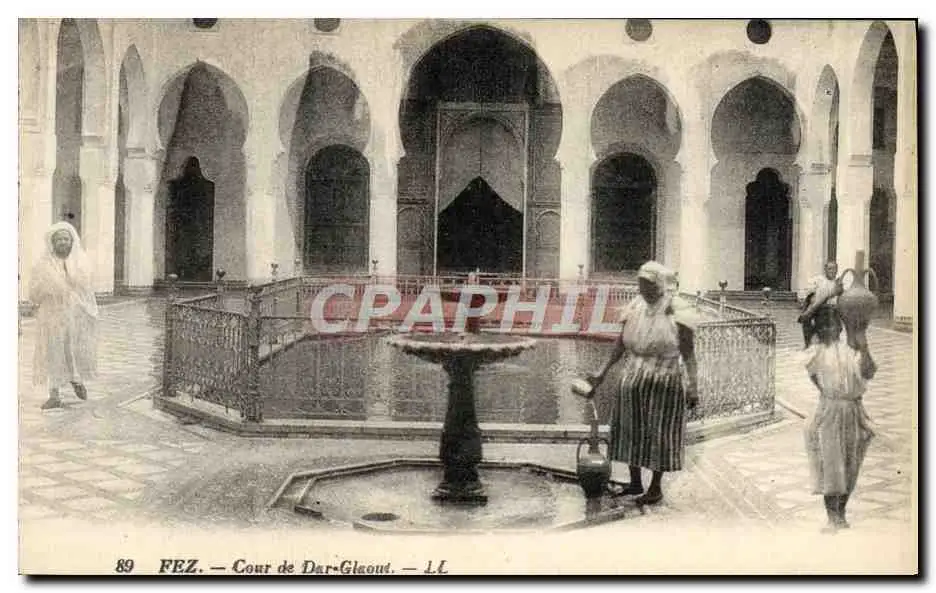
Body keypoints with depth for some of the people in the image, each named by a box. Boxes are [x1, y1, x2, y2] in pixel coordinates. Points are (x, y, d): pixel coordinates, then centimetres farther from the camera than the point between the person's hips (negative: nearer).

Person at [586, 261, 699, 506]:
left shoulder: (676, 313, -12)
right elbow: (620, 346, 7)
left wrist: (692, 388, -16)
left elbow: (689, 354, -11)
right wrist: (602, 374, 6)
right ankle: (635, 482, 27)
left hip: (664, 383, -5)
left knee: (659, 433, 3)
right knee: (631, 430, 11)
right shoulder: (634, 309, 2)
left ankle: (656, 488, 16)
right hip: (633, 380, 5)